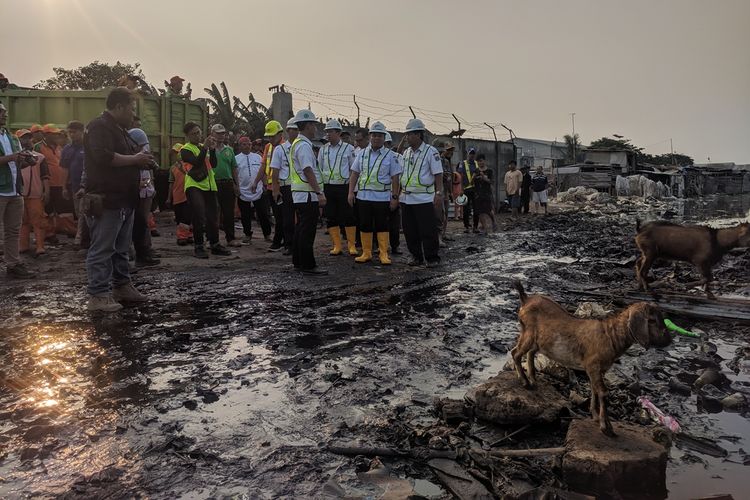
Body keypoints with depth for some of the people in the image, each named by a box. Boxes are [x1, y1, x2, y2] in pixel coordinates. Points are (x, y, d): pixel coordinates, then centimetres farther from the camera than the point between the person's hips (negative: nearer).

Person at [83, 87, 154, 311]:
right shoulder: (99, 126, -11)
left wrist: (140, 160, 11)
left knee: (121, 248, 16)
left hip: (124, 200, 10)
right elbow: (104, 157, -25)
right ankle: (98, 295, -2)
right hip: (106, 200, -10)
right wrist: (135, 159, -14)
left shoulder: (119, 128, 21)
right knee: (102, 249, -6)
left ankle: (122, 286, 25)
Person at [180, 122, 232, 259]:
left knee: (212, 216, 9)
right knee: (199, 217, -14)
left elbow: (213, 164, 3)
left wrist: (212, 149, -10)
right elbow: (197, 162, -20)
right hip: (194, 186, -6)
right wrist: (205, 147, -22)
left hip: (209, 186, 6)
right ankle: (198, 247, -5)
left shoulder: (205, 147, 17)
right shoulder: (185, 149, -3)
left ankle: (215, 245, 18)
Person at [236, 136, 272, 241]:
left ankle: (267, 235, 15)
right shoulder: (236, 159, 3)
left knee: (263, 214, 3)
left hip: (259, 192, 1)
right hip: (244, 193, -1)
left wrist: (265, 184, 6)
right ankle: (248, 235, 21)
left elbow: (263, 172, 13)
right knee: (246, 216, 6)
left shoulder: (257, 157, 10)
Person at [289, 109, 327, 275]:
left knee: (301, 228, 15)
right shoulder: (304, 145, -14)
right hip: (308, 195, -11)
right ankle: (308, 265, -3)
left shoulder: (297, 143, 19)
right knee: (307, 231, -7)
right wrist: (319, 193, -24)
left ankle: (298, 261, 23)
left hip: (300, 194, 11)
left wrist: (318, 192, 24)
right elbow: (308, 171, -22)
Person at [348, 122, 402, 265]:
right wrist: (351, 192, 4)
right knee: (365, 226, 7)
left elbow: (395, 178, -2)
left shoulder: (390, 155, 0)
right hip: (363, 196, 3)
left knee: (382, 226, 2)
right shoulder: (362, 153, 9)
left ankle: (384, 254, 9)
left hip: (382, 197, -3)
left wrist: (395, 197, -7)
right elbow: (354, 174, 11)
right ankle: (366, 253, 16)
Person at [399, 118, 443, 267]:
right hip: (406, 198, 6)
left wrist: (439, 193, -16)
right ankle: (416, 256, 21)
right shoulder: (406, 153, 14)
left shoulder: (431, 152, -5)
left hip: (424, 199, -6)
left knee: (428, 231, -3)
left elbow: (438, 175, -8)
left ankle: (432, 258, 8)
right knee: (410, 231, 9)